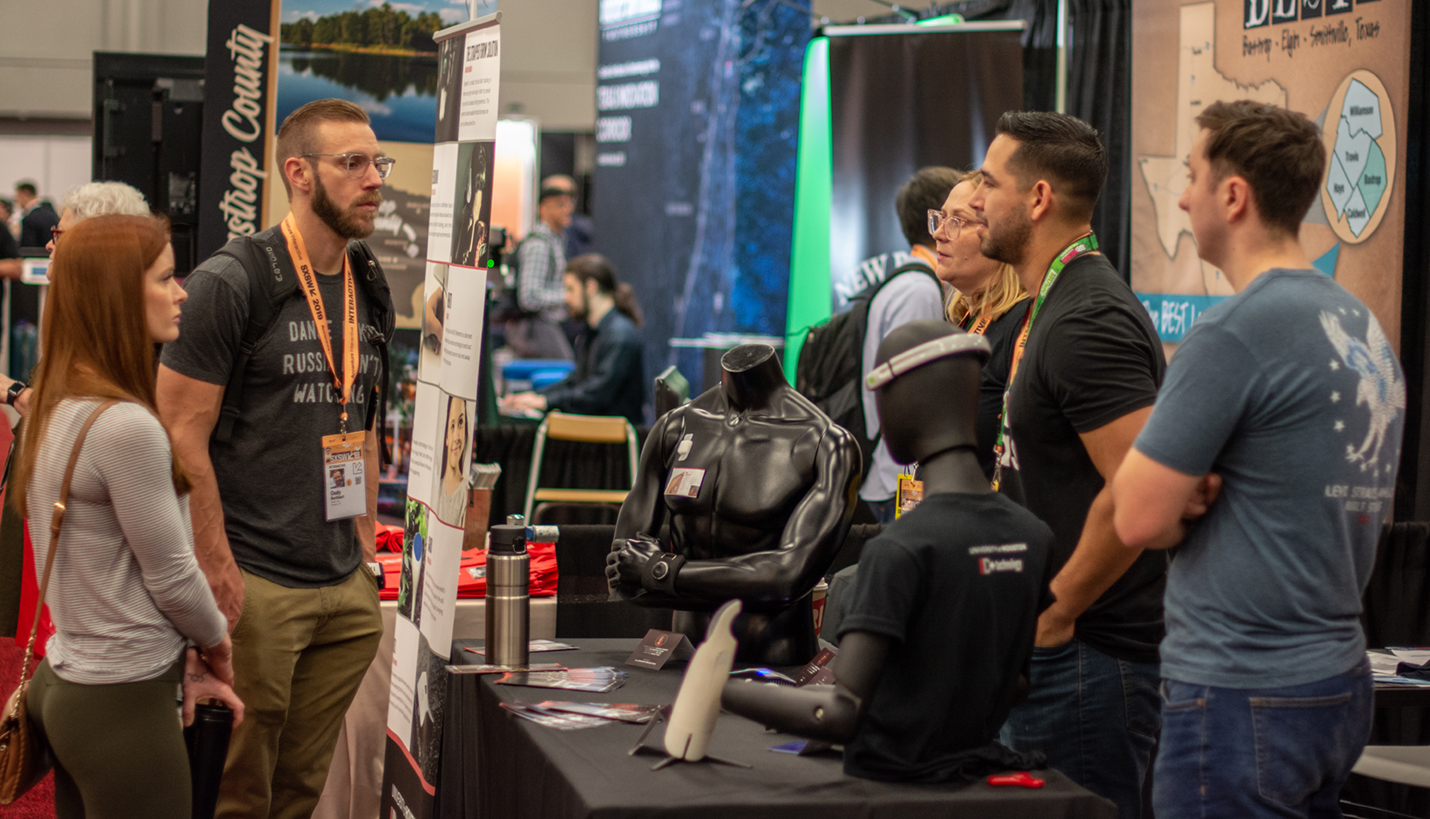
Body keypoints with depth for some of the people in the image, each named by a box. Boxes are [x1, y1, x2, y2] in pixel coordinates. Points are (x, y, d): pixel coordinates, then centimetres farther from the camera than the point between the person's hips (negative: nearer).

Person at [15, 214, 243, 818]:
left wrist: (182, 659, 9)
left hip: (65, 681, 9)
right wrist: (215, 643, 5)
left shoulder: (54, 410, 7)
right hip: (124, 703, -9)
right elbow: (171, 575, -14)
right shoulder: (127, 427, -21)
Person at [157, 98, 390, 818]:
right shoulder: (228, 284, -11)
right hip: (256, 588, -7)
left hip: (346, 589, 7)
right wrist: (217, 571, -16)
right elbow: (182, 434, -13)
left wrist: (366, 548, 15)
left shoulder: (369, 291, 12)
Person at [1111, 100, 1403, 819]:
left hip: (1245, 695, -9)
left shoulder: (1233, 333, -17)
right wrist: (1210, 495, 2)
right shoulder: (1365, 326, 10)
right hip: (1340, 680, 9)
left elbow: (1139, 519, -18)